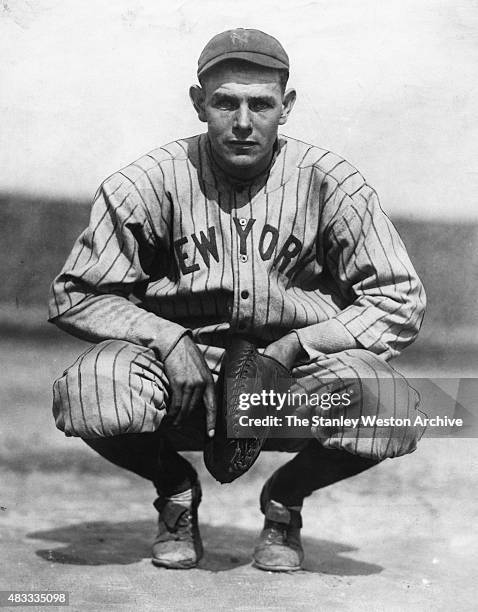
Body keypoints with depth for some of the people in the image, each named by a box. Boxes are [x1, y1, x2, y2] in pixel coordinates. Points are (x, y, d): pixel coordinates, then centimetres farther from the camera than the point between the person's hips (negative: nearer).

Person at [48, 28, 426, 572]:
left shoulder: (329, 184, -6)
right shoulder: (149, 184, -6)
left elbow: (399, 303, -4)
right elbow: (75, 296, -1)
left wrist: (293, 348, -17)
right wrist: (168, 339, -18)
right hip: (182, 365, 0)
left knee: (390, 409, -30)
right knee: (93, 395, -32)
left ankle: (285, 499, 7)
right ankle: (176, 493, 6)